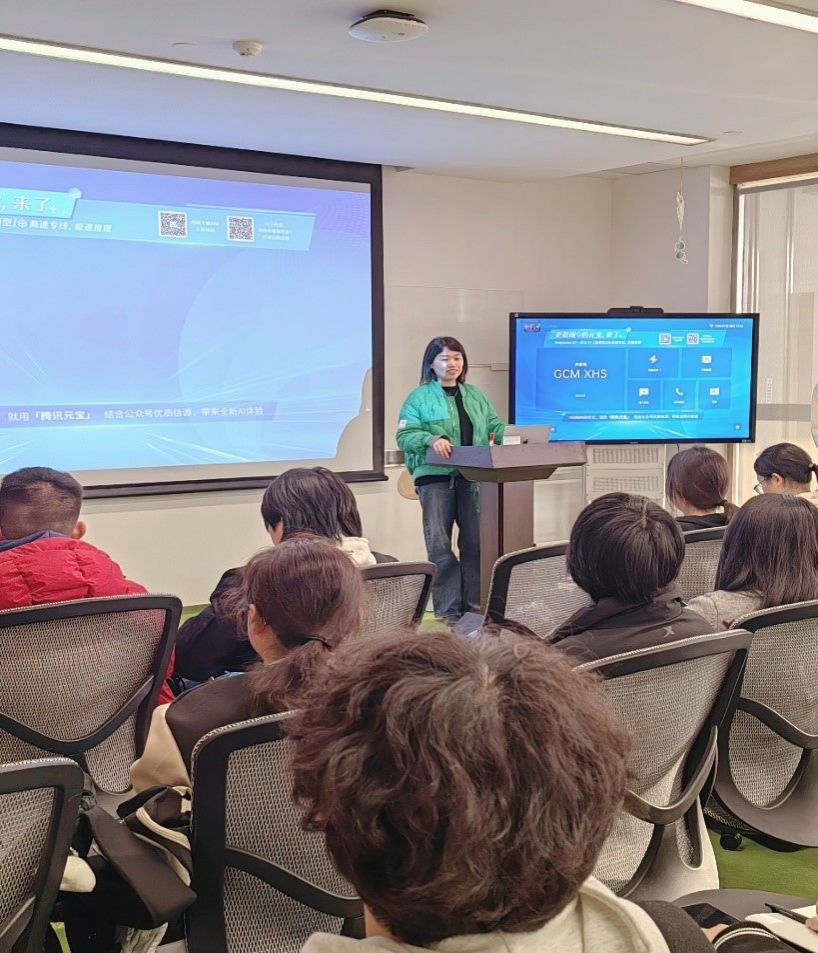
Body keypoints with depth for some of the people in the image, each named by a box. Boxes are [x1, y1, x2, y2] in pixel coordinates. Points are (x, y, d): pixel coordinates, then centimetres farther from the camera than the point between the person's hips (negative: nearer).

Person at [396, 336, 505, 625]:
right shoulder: (420, 397, 1)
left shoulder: (475, 395, 15)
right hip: (435, 477, -4)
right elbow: (405, 435, -6)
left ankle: (474, 602, 16)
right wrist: (431, 439, -24)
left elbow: (495, 427, 15)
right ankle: (447, 610, 4)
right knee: (440, 545, -2)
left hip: (473, 477, 4)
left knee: (475, 541, 5)